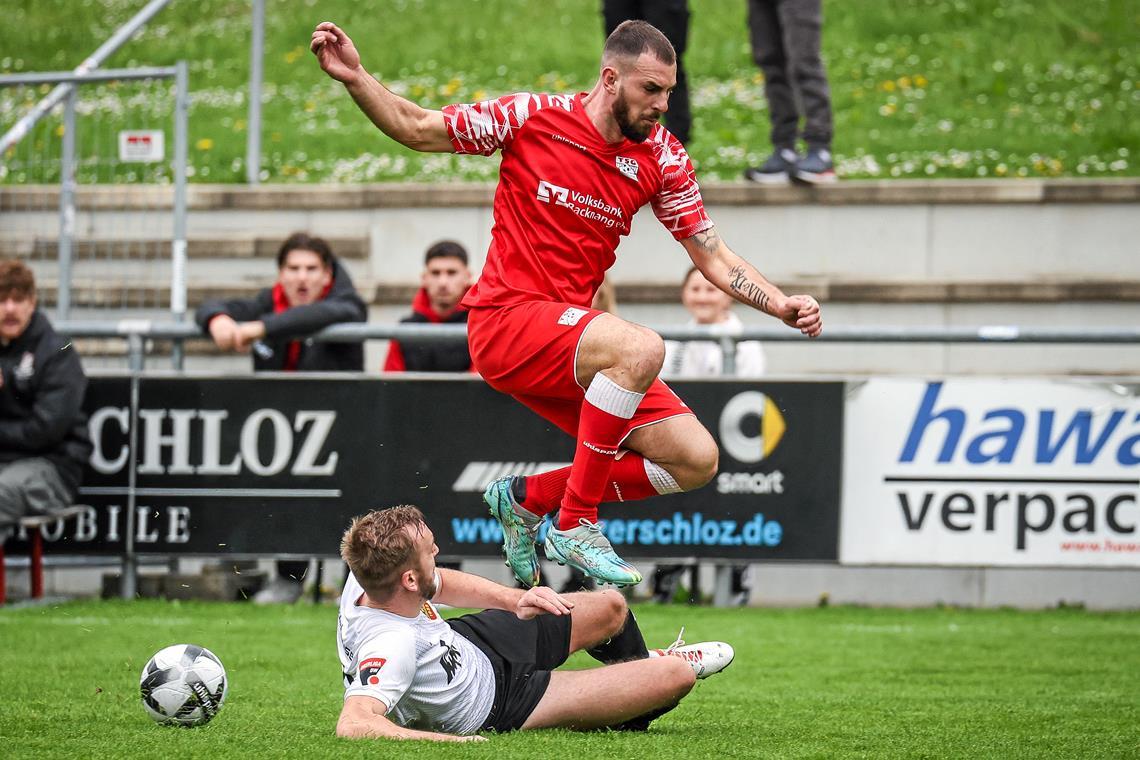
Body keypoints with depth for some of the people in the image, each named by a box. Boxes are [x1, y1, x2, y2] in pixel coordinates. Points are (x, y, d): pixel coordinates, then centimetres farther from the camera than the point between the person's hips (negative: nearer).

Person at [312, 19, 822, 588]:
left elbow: (712, 257, 9)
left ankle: (528, 497, 12)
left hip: (569, 339, 6)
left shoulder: (661, 157, 4)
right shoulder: (532, 116, -6)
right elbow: (416, 129, 2)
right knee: (641, 348, -34)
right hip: (505, 321, -6)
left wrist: (783, 305, -5)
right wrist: (354, 77, -12)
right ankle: (574, 527, -23)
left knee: (697, 460, -4)